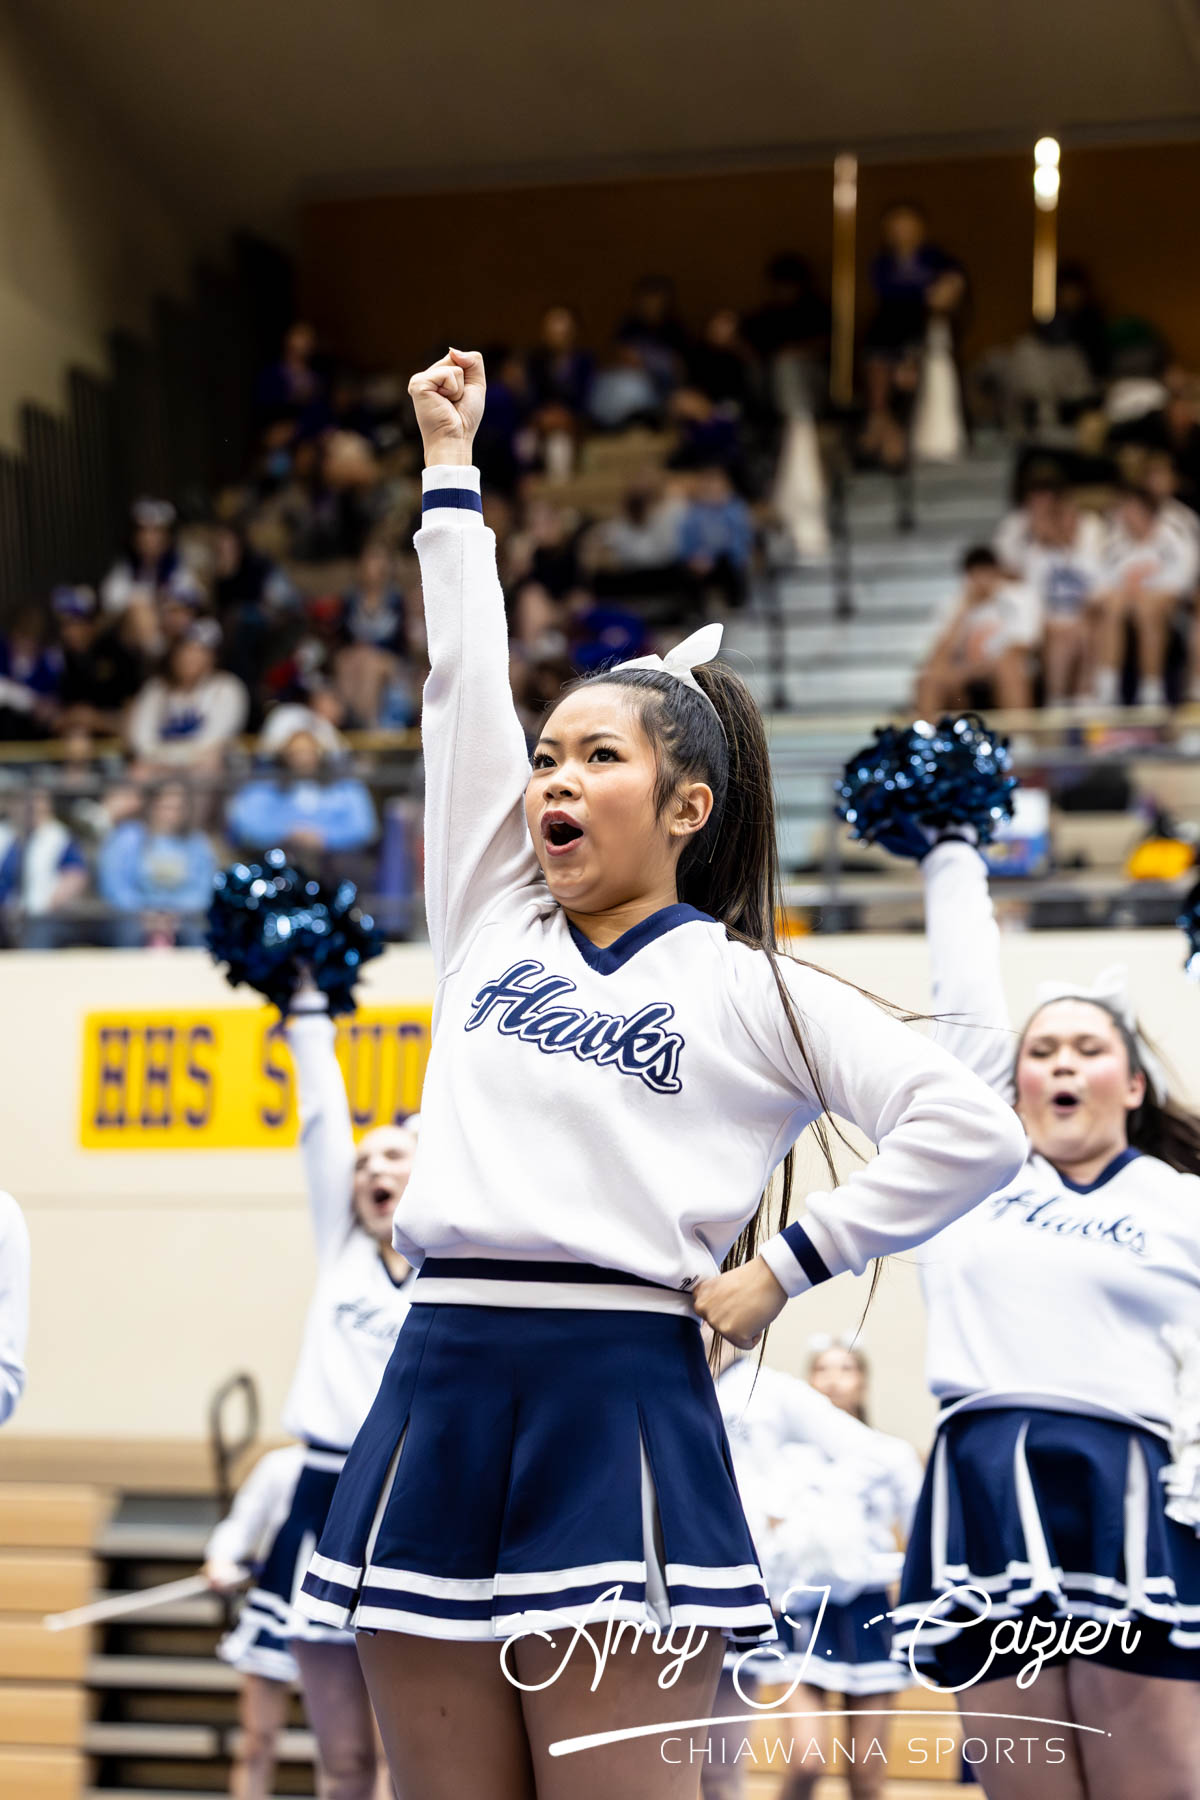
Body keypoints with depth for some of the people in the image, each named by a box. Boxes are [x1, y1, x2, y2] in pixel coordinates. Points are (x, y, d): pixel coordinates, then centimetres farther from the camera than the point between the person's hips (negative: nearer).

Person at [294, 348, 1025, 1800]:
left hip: (618, 1398, -5)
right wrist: (449, 469, 19)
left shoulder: (748, 986, 5)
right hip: (439, 1389, 5)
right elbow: (465, 685, 17)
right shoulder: (492, 926, 17)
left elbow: (971, 1129, -2)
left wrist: (785, 1267, -4)